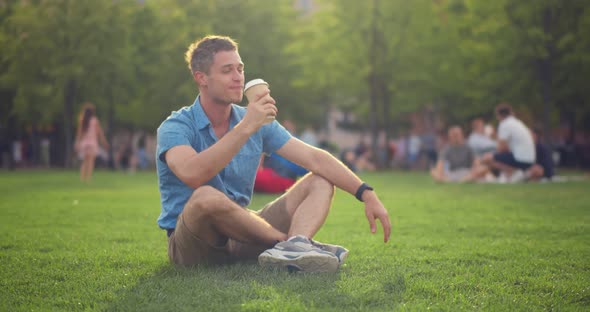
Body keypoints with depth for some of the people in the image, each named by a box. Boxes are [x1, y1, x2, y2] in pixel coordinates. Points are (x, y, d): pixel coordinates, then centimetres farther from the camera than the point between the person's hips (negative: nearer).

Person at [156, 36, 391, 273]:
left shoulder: (258, 123, 6)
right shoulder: (175, 127, -12)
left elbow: (315, 158, 0)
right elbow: (192, 174, -34)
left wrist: (366, 193, -11)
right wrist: (246, 127, -33)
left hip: (240, 232, 6)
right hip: (190, 242, -6)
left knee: (320, 182, -3)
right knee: (206, 197, -40)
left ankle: (294, 247, -36)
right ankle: (290, 240, -20)